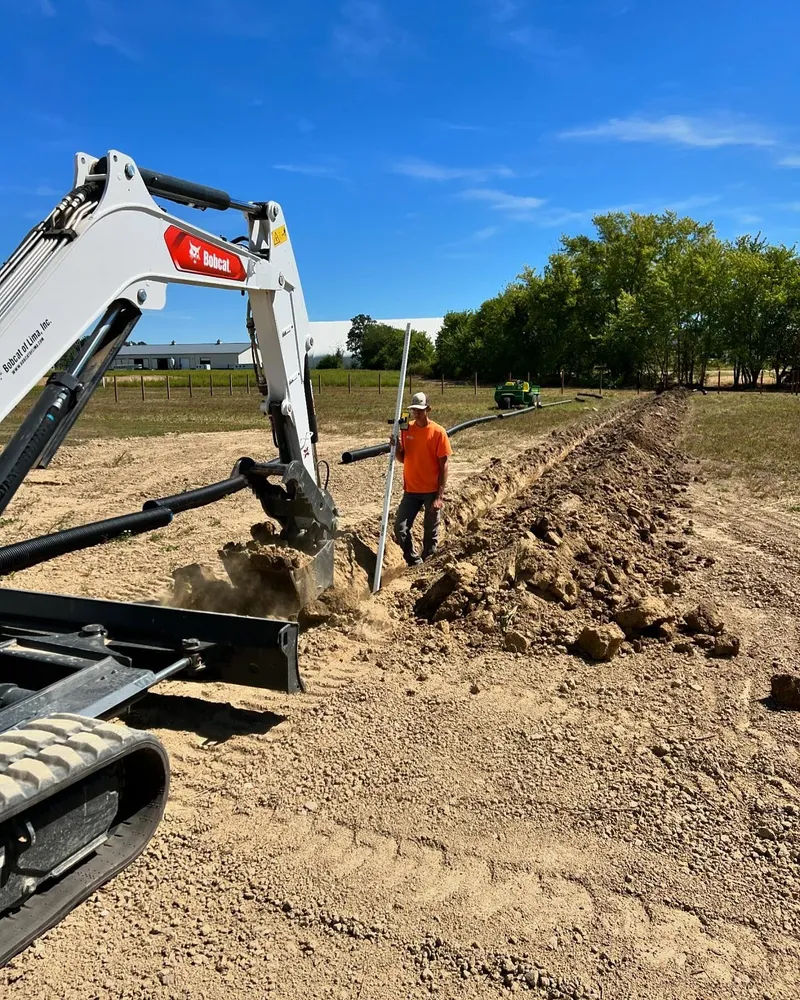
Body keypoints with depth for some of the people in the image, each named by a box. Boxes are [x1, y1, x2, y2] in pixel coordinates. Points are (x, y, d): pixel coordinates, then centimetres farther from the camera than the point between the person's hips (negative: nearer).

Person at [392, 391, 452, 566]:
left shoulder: (438, 432, -10)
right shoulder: (406, 429, 3)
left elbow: (443, 465, -10)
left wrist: (440, 495, -14)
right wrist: (396, 448, -12)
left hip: (432, 491, -4)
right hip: (411, 490, 4)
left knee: (431, 532, 7)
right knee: (400, 528, -2)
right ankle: (414, 562, 17)